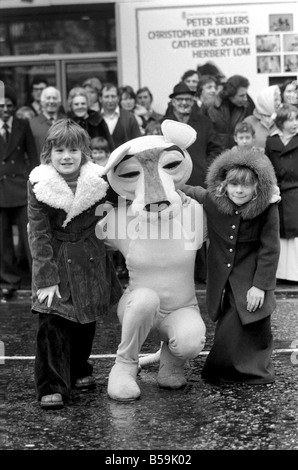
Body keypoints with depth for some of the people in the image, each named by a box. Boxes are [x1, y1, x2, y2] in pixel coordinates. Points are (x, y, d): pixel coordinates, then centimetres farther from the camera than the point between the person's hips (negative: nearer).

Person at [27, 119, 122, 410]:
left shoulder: (98, 182, -7)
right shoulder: (38, 185, -12)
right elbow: (39, 235, -13)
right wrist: (46, 278, -17)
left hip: (90, 260, 3)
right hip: (53, 260, -3)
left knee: (86, 321, 13)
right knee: (52, 323, -10)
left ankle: (79, 371, 35)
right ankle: (52, 387, -3)